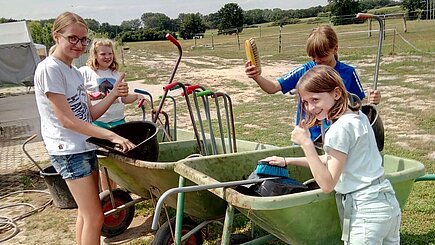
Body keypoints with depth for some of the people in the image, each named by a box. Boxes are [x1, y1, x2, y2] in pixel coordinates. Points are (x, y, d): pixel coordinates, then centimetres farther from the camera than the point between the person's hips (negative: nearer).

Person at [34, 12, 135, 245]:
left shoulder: (75, 72, 11)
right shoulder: (49, 69, -15)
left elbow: (90, 114, 9)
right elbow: (67, 120, -20)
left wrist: (113, 95, -7)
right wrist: (111, 136, -24)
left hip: (84, 147, 9)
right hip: (68, 151, -9)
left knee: (85, 212, 16)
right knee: (95, 216, -6)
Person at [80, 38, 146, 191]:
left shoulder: (116, 74, 14)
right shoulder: (86, 72, -3)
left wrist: (136, 96, 0)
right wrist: (90, 96, -25)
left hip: (118, 121, 5)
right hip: (98, 122, -5)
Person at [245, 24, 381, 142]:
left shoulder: (348, 73, -5)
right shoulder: (304, 71, -7)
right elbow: (273, 87, -12)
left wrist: (371, 101, -20)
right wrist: (257, 77, -31)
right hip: (306, 139, 0)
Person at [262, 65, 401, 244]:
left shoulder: (340, 129, -19)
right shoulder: (358, 117, 8)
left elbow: (327, 184, -18)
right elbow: (331, 161, 18)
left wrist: (306, 143, -20)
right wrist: (287, 161, 17)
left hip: (365, 211, -9)